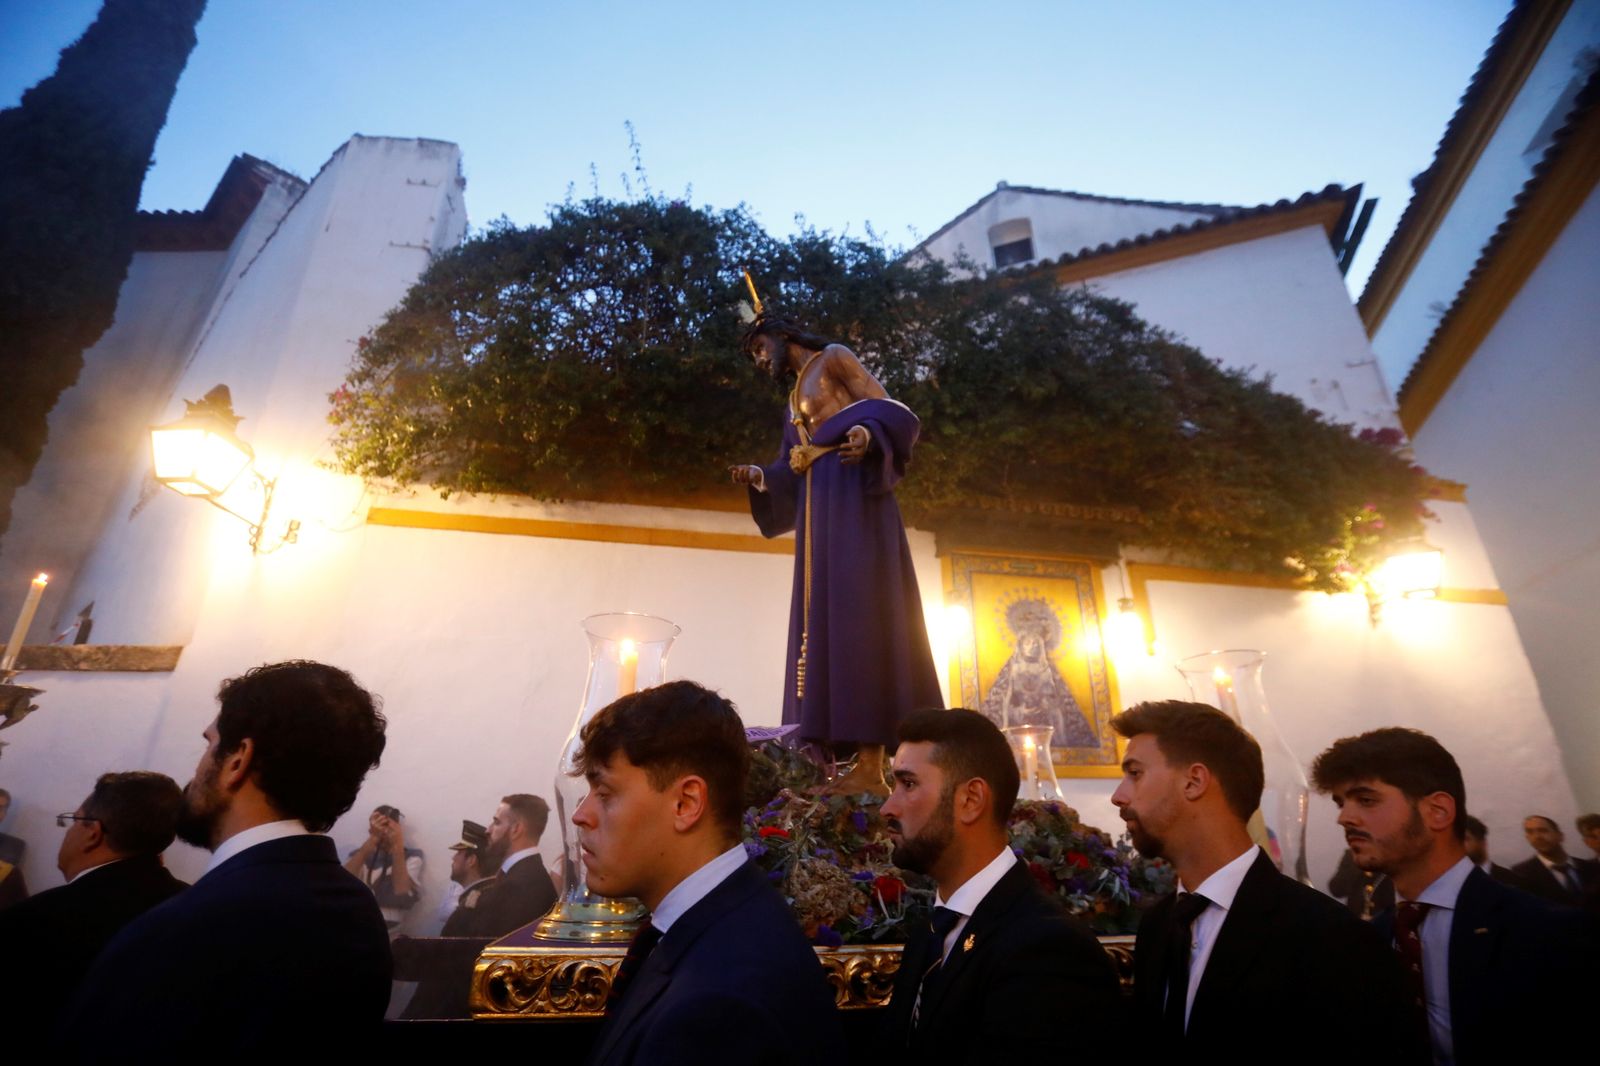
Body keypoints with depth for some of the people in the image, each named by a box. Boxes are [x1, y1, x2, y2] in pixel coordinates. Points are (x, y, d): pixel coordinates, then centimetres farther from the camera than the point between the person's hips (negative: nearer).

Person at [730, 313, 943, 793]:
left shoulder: (833, 357, 7)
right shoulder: (796, 398, 28)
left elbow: (886, 408, -6)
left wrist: (866, 433, -27)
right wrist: (759, 477, 3)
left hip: (851, 496, -9)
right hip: (817, 508, 9)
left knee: (857, 613, -18)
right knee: (824, 620, -1)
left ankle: (871, 765, -22)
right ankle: (836, 761, -4)